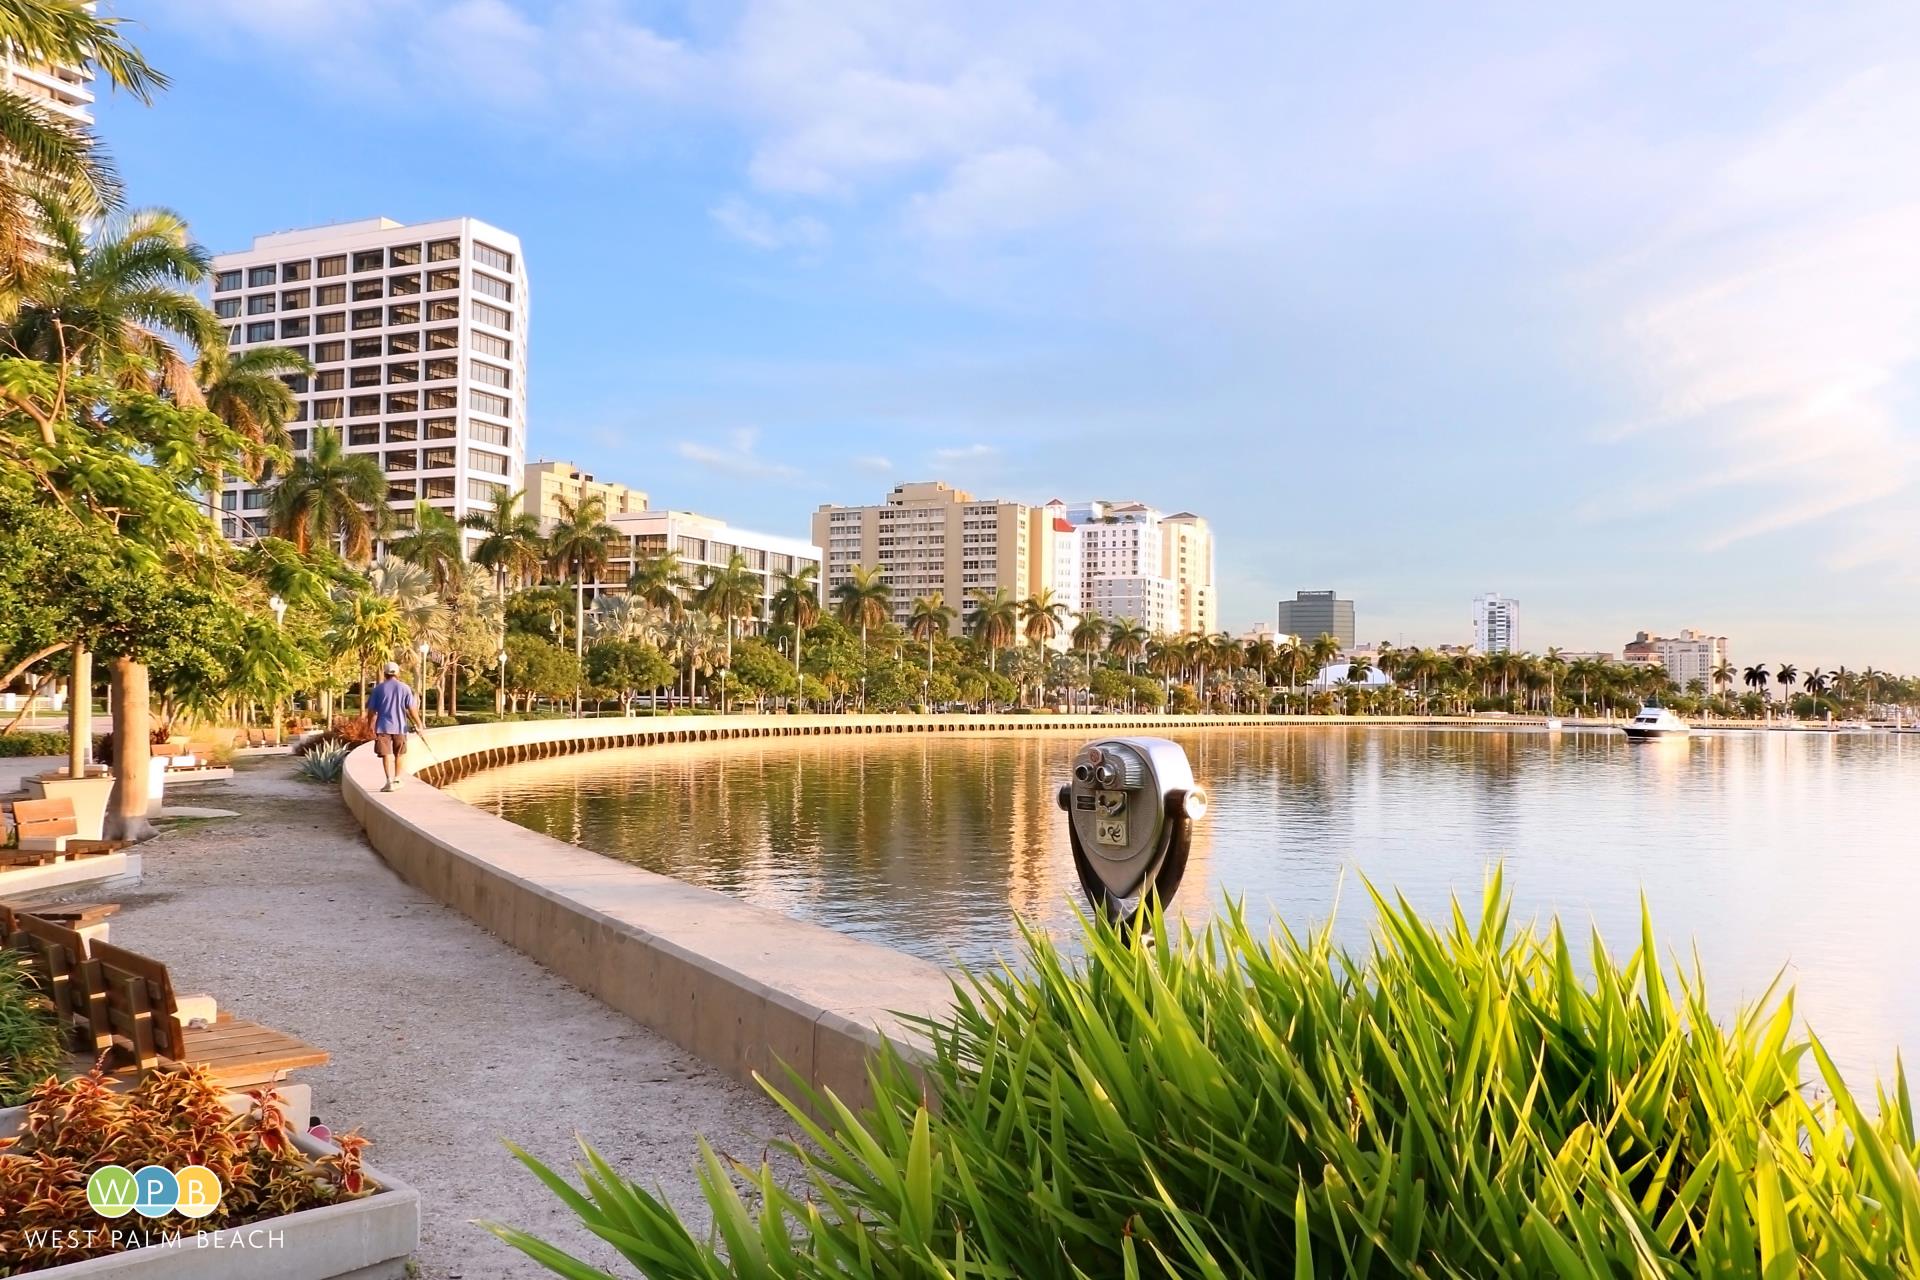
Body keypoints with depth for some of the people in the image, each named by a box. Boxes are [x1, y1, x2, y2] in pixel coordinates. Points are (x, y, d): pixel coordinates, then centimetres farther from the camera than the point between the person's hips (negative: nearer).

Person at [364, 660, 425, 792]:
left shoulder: (378, 689, 1)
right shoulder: (404, 688, 0)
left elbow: (371, 710, -1)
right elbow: (412, 709, -5)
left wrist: (370, 726, 7)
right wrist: (419, 725, 0)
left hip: (383, 727, -1)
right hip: (400, 727, 1)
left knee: (386, 754, -3)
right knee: (399, 755, 16)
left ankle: (389, 781, -13)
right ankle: (397, 780, 24)